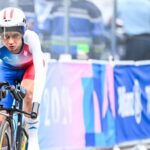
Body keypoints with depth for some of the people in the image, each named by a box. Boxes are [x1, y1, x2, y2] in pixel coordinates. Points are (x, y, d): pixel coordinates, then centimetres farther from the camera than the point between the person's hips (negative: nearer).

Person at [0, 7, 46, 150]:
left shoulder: (30, 38, -39)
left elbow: (40, 72, -45)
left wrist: (36, 102, -56)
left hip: (30, 66, -2)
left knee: (28, 91, -34)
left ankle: (33, 138, -19)